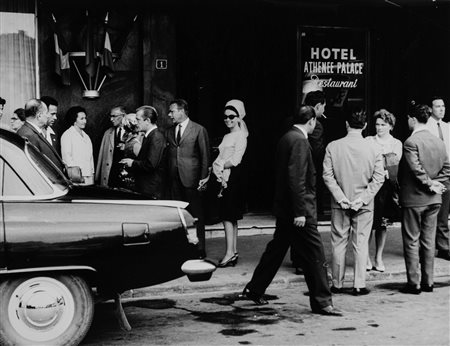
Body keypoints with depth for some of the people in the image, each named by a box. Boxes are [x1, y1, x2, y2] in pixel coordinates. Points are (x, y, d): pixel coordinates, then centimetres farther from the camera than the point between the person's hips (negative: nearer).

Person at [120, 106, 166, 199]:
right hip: (143, 188, 9)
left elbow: (151, 165, -24)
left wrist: (132, 163, -11)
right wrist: (131, 161, 2)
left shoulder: (157, 137, -16)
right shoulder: (148, 136, 14)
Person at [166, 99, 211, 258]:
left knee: (196, 215, 0)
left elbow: (205, 155, -2)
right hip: (174, 179, 5)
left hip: (191, 179, -5)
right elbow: (168, 154, 14)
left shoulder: (199, 130, -2)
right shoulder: (169, 132, 14)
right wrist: (167, 177, 4)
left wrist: (204, 177, -7)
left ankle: (199, 249, 7)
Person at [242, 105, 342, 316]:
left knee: (276, 249, 19)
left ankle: (255, 289, 28)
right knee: (315, 255, -3)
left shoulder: (287, 138, 12)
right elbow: (296, 178, -23)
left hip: (283, 208, 10)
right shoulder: (299, 140, -17)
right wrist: (300, 212, -22)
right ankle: (321, 302, 3)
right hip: (299, 210, -10)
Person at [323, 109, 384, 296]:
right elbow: (378, 178, -8)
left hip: (340, 203, 0)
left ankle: (337, 284, 17)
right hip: (364, 205, 0)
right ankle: (359, 285, 8)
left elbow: (327, 175, -8)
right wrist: (362, 198, -7)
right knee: (361, 243, 7)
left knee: (338, 243, 10)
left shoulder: (333, 146, -7)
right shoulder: (374, 148, -6)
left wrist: (340, 198, -7)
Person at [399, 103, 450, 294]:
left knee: (411, 242, 2)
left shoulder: (411, 142, -15)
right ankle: (428, 282, 17)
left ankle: (414, 283, 4)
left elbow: (417, 169, -21)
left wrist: (429, 184, -10)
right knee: (428, 241, 13)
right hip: (434, 199, 6)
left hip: (414, 199, -6)